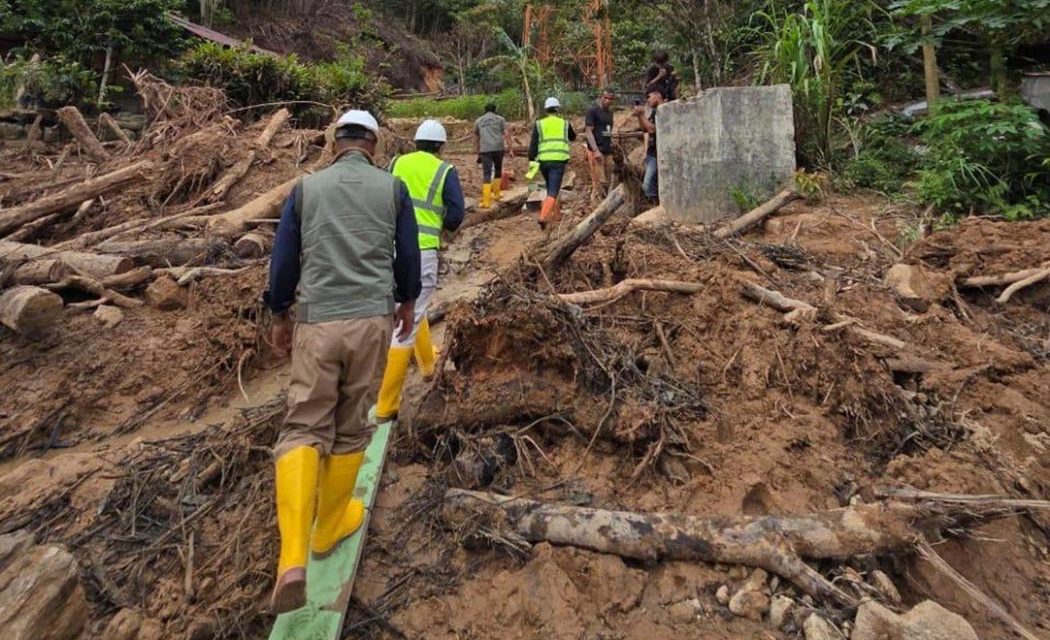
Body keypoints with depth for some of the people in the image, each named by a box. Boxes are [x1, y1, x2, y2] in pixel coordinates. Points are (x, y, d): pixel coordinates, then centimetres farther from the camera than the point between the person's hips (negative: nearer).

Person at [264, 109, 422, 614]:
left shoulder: (306, 188, 8)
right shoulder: (392, 187, 6)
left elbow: (283, 257, 10)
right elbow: (408, 253, 11)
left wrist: (279, 315, 21)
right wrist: (407, 302, 27)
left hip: (316, 321, 0)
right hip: (372, 319, 0)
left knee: (303, 429, 2)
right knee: (351, 428, 13)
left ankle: (292, 558, -11)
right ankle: (330, 526, 29)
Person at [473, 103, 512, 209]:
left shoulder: (478, 121, 21)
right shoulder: (500, 118, 15)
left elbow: (476, 137, 32)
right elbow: (506, 133, 1)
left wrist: (477, 149, 44)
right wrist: (508, 145, -4)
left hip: (485, 149, 0)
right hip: (498, 147, 0)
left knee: (486, 174, -4)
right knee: (498, 170, 21)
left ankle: (486, 201, -14)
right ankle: (496, 194, 31)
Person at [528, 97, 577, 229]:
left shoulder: (539, 124, 8)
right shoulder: (564, 123, 11)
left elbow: (533, 144, -2)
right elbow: (573, 138, 30)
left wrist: (531, 161, -2)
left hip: (543, 161, 2)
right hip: (559, 161, -2)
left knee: (551, 188, 24)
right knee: (553, 192, -7)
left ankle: (556, 212, 36)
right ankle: (543, 217, -27)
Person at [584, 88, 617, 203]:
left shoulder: (609, 112, 18)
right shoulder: (593, 110, -4)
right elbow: (588, 131, -10)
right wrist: (596, 150, -19)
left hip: (608, 151, 7)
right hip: (596, 151, -7)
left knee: (608, 182, 6)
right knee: (599, 182, -11)